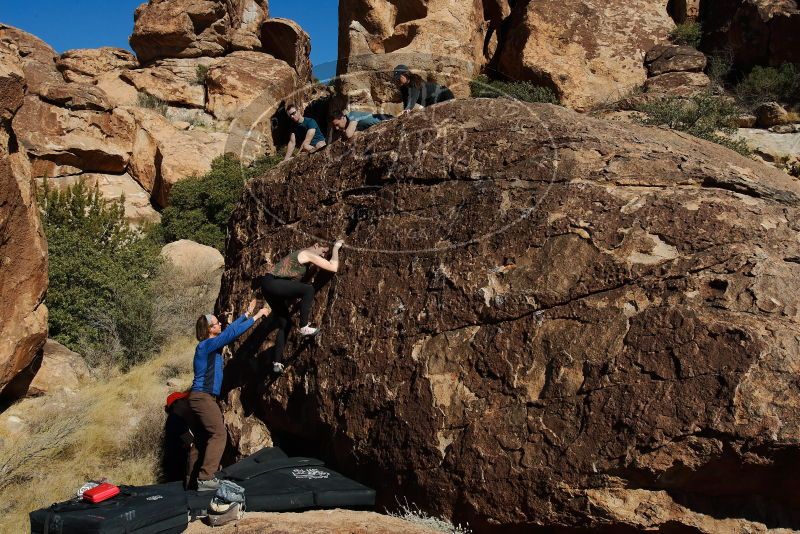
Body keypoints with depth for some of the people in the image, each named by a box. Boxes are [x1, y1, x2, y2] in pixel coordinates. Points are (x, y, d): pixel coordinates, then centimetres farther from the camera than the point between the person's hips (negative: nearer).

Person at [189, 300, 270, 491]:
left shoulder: (210, 344, 13)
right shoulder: (207, 345, -14)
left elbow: (230, 329, 23)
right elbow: (233, 332, -18)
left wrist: (247, 313, 27)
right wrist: (256, 316, -12)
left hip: (201, 397, 10)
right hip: (203, 397, -10)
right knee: (218, 434, -12)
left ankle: (194, 476, 17)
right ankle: (205, 478, -14)